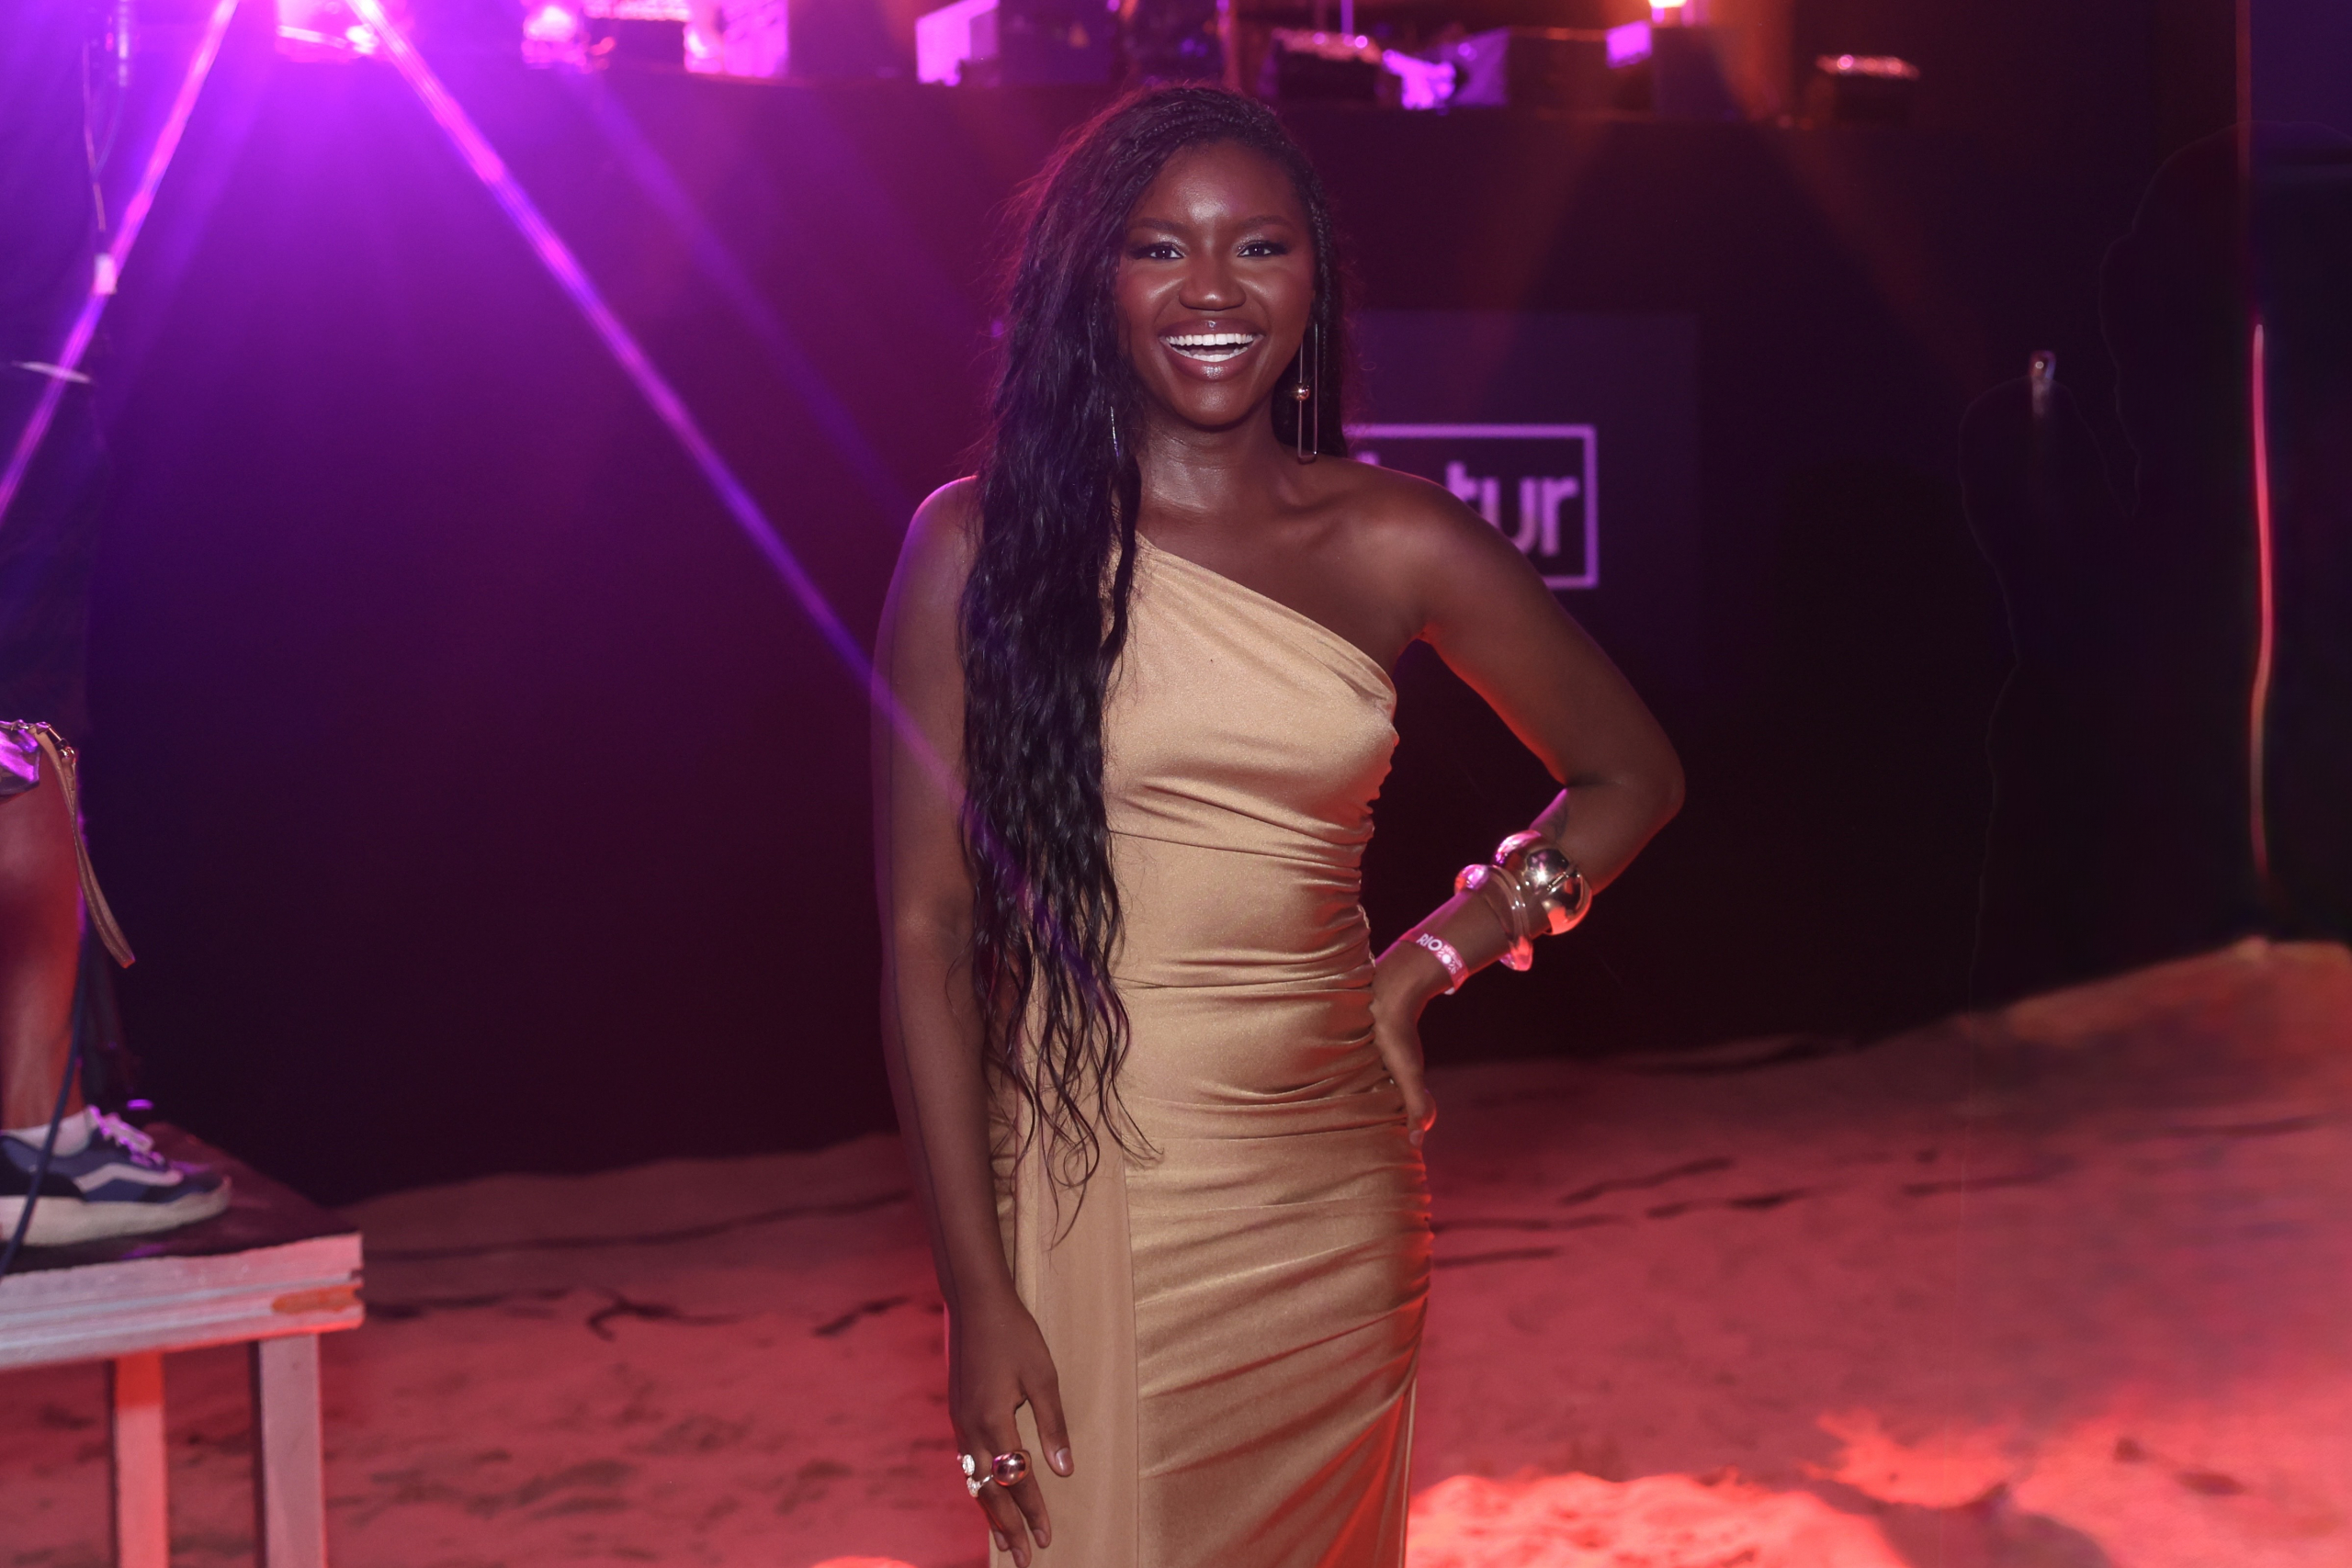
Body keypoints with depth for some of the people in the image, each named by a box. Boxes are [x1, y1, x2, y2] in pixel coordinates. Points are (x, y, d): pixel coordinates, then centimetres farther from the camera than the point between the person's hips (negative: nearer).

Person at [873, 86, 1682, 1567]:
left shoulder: (1397, 542, 1)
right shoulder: (985, 542, -4)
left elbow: (1629, 776, 14)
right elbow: (925, 930, -6)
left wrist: (1425, 966, 2)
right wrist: (976, 1290, -10)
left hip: (1335, 1206, 3)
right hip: (1085, 1201, -2)